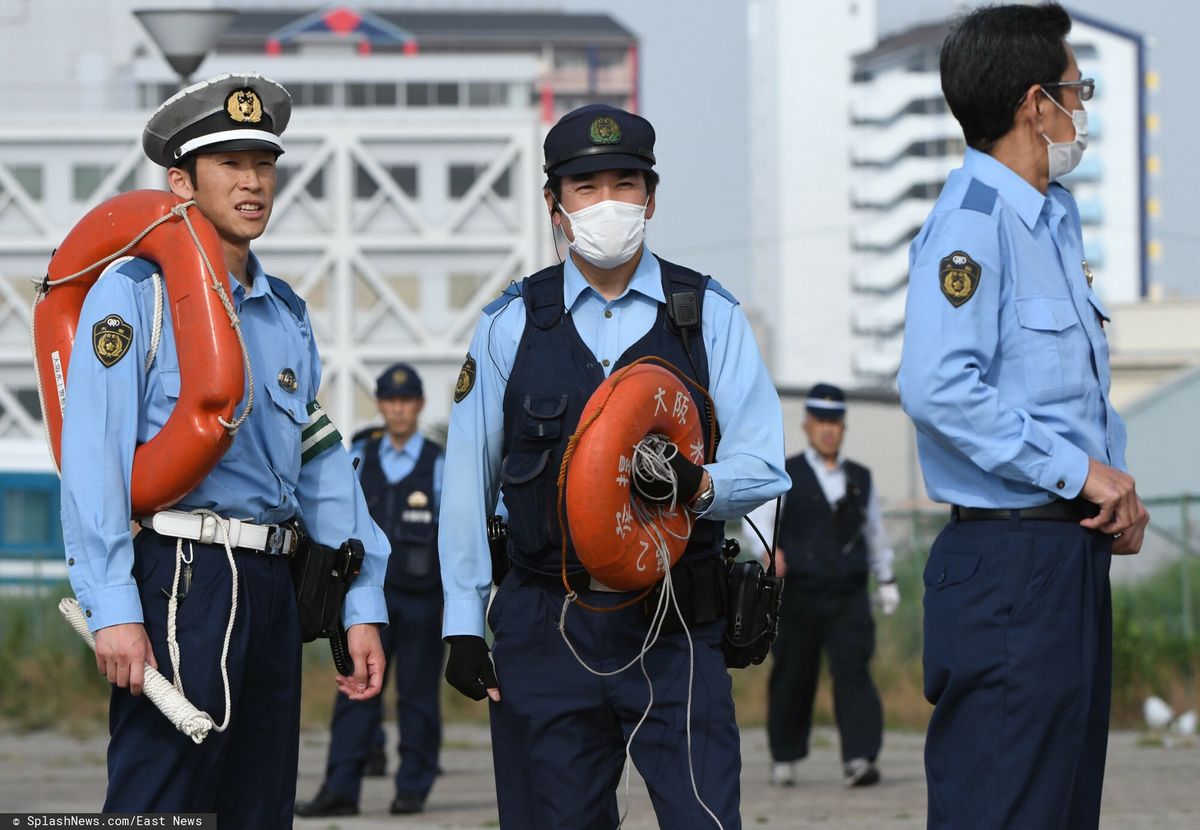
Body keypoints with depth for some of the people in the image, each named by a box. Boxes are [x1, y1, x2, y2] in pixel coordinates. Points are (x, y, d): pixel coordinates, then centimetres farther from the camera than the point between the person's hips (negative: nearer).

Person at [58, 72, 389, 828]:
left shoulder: (286, 313, 18)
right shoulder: (135, 293, -3)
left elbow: (323, 466, 19)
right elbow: (94, 458, -11)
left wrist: (363, 607, 12)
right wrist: (113, 609, -19)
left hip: (271, 590, 7)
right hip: (178, 581, -7)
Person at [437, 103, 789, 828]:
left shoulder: (711, 317, 6)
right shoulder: (510, 327, 8)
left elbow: (762, 466, 2)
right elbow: (469, 480, 10)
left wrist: (699, 485, -21)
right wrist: (463, 622, 6)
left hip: (676, 629, -1)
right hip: (545, 631, 1)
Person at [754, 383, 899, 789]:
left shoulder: (860, 478, 16)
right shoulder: (785, 476, 4)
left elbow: (875, 532, 26)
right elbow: (759, 518, -10)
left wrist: (886, 580, 26)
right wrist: (769, 550, -29)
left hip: (848, 596, 2)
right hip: (798, 595, -2)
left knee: (853, 671, -12)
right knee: (792, 677, 4)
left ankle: (859, 759, -20)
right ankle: (784, 758, 20)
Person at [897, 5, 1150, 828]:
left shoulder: (1056, 218, 16)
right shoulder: (972, 220, -14)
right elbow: (937, 386, -26)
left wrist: (1113, 477, 7)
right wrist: (1078, 472, -20)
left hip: (1071, 555, 10)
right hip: (1008, 566, -10)